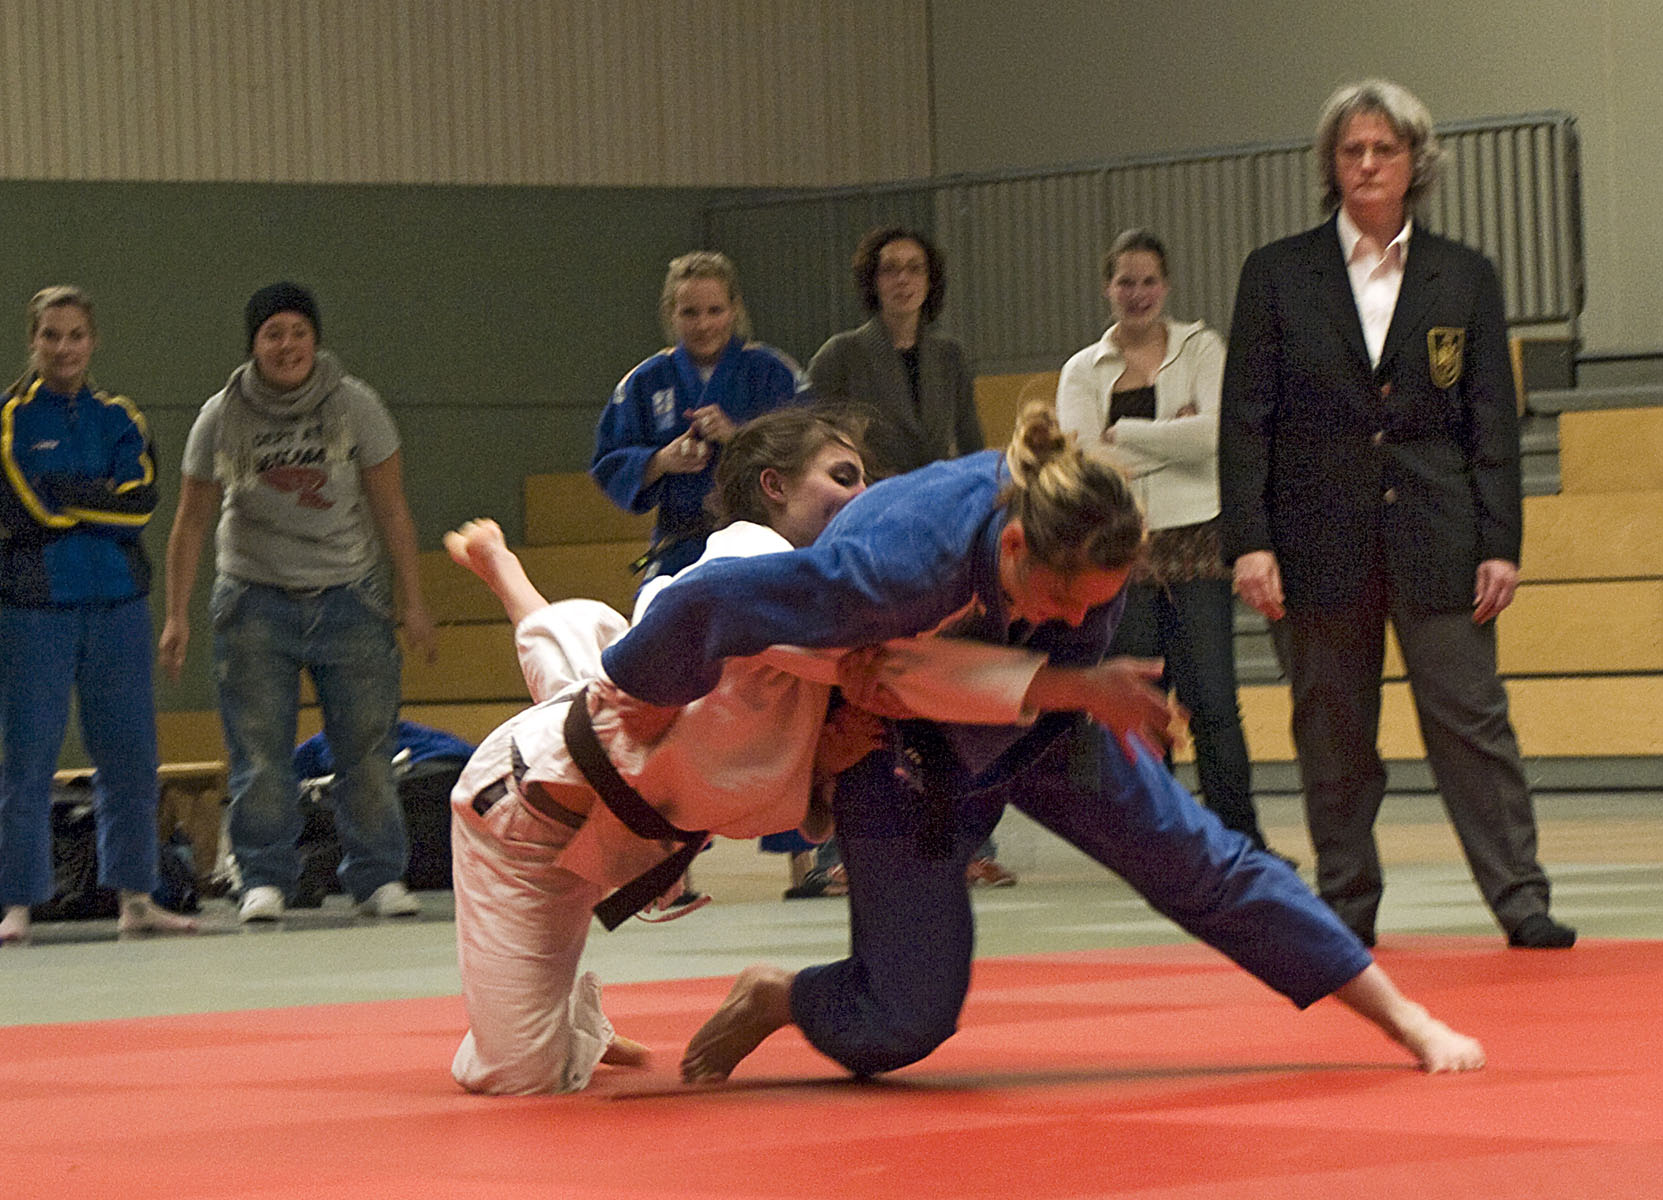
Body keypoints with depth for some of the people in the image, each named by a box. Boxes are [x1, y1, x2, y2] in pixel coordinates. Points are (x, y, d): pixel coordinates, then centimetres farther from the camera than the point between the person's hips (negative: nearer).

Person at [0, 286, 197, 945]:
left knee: (129, 755, 5)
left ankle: (134, 896, 13)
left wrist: (60, 496, -9)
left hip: (117, 606, 4)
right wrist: (102, 501, -6)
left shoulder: (119, 419, 13)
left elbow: (141, 501, -3)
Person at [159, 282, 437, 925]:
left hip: (349, 598, 0)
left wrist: (411, 603, 0)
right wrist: (177, 617, 4)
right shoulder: (221, 417, 0)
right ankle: (265, 879, 3)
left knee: (366, 745, -4)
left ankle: (378, 877, 6)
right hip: (256, 600, 0)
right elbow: (190, 521, 7)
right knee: (260, 749, -5)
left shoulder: (355, 406, -2)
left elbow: (391, 510, 2)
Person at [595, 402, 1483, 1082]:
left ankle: (1404, 1019, 9)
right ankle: (772, 999, 26)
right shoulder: (908, 562, -45)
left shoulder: (1081, 547, -28)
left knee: (1200, 862, 1)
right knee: (905, 1024, -5)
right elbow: (709, 603, -46)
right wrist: (614, 696, -31)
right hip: (899, 743, -4)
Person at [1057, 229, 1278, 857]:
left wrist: (1121, 435, -5)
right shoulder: (1082, 371, 12)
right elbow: (1079, 457, -4)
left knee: (1211, 700, -8)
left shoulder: (1201, 349, 8)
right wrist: (1170, 438, -11)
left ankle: (1241, 839, -3)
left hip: (1195, 545, -2)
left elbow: (1213, 433, -9)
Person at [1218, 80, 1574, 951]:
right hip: (1321, 542, 0)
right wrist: (1248, 541, -6)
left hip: (1437, 540, 0)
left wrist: (1500, 543, -1)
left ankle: (1521, 901, -3)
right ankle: (1345, 906, 13)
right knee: (1332, 736, 5)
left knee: (1470, 717, -5)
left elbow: (1492, 421, 7)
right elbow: (1246, 418, 3)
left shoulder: (1464, 278, 8)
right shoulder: (1277, 275, 5)